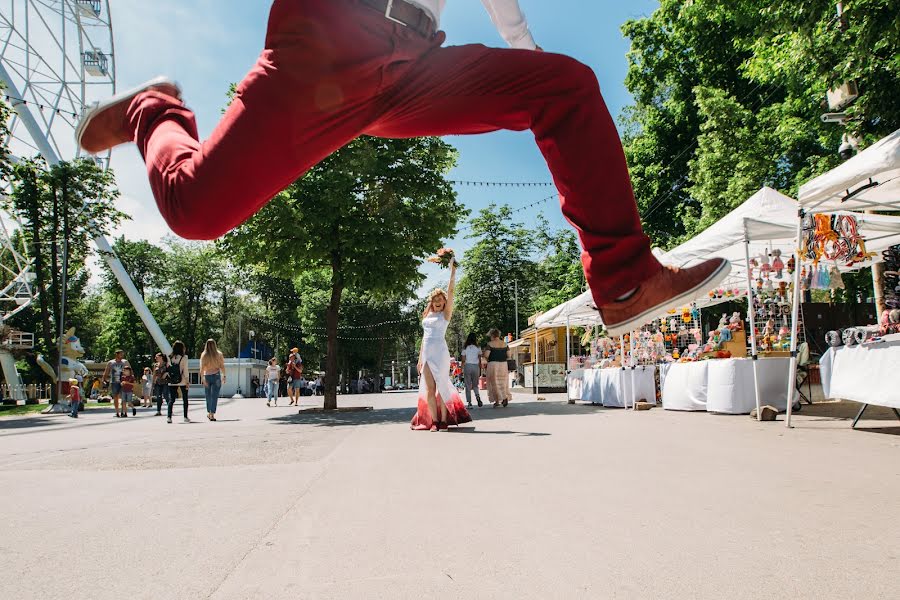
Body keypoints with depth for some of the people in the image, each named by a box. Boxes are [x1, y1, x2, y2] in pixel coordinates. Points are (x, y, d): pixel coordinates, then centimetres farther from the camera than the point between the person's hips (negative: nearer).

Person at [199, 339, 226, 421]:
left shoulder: (203, 355, -2)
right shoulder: (219, 354, -3)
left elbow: (202, 368, -7)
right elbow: (222, 367, -3)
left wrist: (202, 379, -7)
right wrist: (224, 376, 6)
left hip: (207, 376, 2)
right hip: (216, 376, -1)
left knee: (208, 396, 16)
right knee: (214, 396, 0)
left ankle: (209, 413, 27)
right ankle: (212, 414, -6)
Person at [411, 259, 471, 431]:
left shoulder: (445, 314, 3)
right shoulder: (428, 315, 17)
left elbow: (451, 292, -8)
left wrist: (452, 271, -13)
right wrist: (420, 357, 16)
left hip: (440, 352, -5)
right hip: (427, 353, 5)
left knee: (442, 386, -4)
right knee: (429, 388, 2)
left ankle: (444, 420, 2)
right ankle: (434, 421, 5)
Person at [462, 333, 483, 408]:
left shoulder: (465, 348, 2)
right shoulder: (478, 348, 4)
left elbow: (463, 361, 0)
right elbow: (480, 361, 4)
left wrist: (462, 371, 5)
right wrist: (480, 371, 11)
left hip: (467, 366, -1)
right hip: (476, 366, 1)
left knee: (468, 386, 4)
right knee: (475, 385, 14)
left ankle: (469, 403, -1)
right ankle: (478, 397, -13)